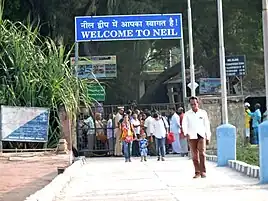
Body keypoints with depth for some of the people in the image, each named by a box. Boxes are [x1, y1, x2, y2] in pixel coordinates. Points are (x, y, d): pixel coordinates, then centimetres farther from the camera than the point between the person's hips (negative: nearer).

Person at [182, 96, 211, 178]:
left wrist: (208, 137, 11)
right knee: (194, 156, 1)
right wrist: (186, 133, -22)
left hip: (201, 135, -1)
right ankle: (197, 172, 8)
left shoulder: (203, 113, 8)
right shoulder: (187, 114, 7)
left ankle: (203, 171, -12)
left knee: (202, 153, -15)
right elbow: (184, 124, -2)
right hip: (192, 137, 1)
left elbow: (207, 125, 12)